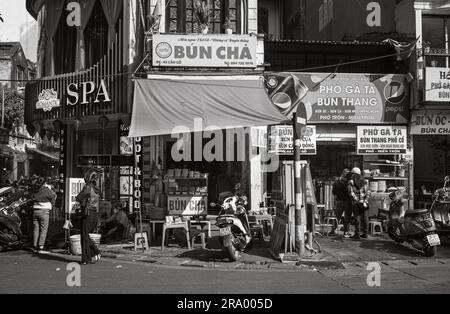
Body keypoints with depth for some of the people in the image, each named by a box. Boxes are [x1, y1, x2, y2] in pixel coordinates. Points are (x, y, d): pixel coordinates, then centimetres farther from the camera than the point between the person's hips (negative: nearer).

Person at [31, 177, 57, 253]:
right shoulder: (46, 190, -9)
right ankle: (40, 247, -8)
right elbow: (54, 195, -1)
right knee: (43, 230, -2)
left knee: (36, 229, 11)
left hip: (35, 211, 5)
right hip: (44, 211, -5)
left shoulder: (35, 190, 5)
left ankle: (35, 247, 12)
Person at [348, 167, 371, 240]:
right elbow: (367, 191, 1)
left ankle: (357, 234, -1)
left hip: (356, 203, -3)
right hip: (364, 202, 3)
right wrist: (365, 200, -5)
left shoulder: (351, 181, 0)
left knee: (357, 218, -1)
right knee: (365, 218, 9)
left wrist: (356, 200, -12)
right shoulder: (364, 180, 10)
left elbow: (351, 192, -11)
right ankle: (365, 233, 15)